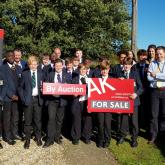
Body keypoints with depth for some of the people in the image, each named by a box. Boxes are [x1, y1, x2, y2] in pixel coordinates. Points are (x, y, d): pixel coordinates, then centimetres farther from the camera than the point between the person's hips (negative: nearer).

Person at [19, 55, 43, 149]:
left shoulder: (41, 74, 8)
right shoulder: (25, 74, 4)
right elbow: (21, 87, 5)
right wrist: (23, 98, -4)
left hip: (38, 99, 1)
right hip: (28, 99, -1)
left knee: (38, 120, 8)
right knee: (28, 121, 5)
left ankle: (38, 138, 24)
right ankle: (27, 140, 17)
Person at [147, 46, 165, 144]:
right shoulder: (152, 64, 7)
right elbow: (149, 77, -4)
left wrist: (156, 75, -10)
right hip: (155, 91, 1)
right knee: (154, 114, 2)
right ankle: (153, 135, 12)